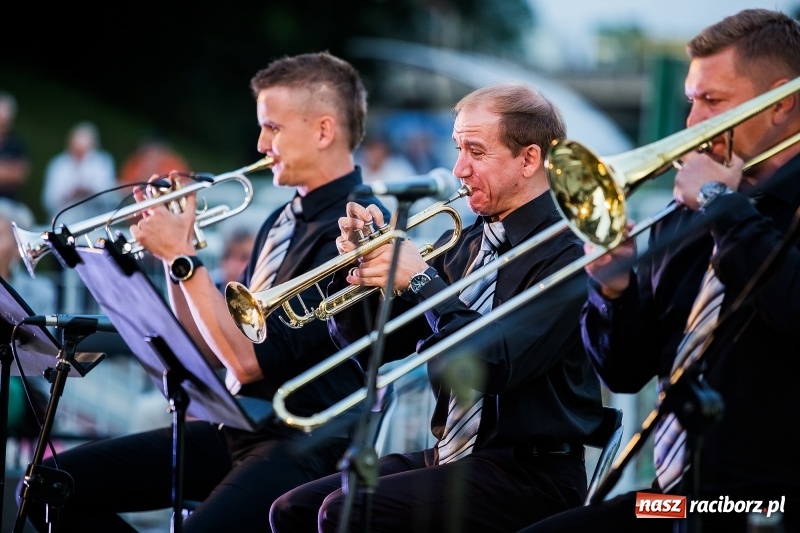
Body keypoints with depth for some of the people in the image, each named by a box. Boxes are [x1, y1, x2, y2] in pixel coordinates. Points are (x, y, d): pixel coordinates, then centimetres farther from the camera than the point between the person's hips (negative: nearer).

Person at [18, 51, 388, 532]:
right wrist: (171, 248, 2)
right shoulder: (284, 221, 15)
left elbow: (250, 359, -21)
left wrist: (183, 257, -15)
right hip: (232, 431, 9)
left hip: (304, 444, -9)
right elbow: (211, 347, 14)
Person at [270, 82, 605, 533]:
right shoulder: (463, 245, 12)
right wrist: (362, 267, -4)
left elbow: (494, 366, -24)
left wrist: (419, 277, -18)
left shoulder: (566, 255, -12)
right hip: (448, 456, 8)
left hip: (526, 474, -8)